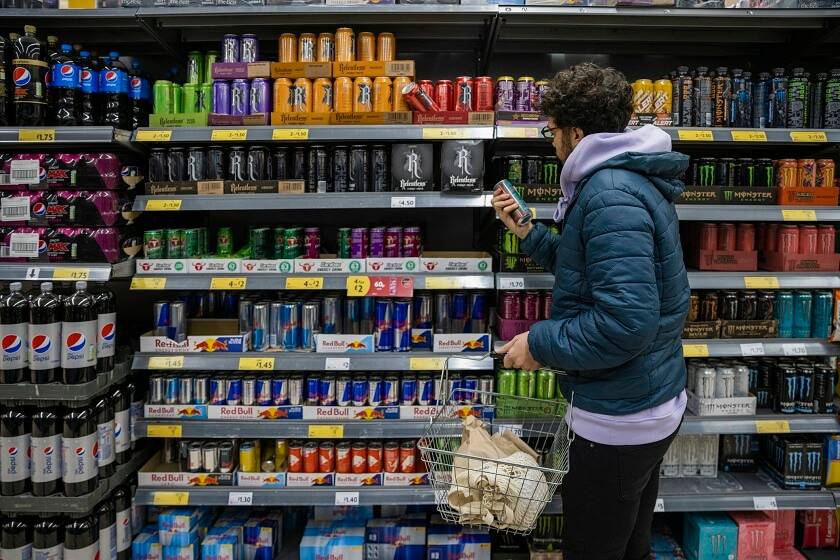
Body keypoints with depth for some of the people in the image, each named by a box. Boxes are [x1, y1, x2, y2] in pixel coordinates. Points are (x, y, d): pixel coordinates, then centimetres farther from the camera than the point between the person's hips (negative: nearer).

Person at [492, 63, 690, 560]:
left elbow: (627, 321, -32)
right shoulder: (636, 180, 10)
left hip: (620, 418, -10)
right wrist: (527, 233, 11)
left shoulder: (611, 195, -24)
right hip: (657, 406, 10)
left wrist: (540, 343, -20)